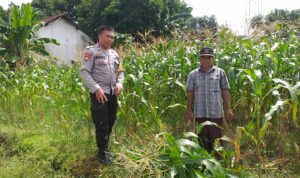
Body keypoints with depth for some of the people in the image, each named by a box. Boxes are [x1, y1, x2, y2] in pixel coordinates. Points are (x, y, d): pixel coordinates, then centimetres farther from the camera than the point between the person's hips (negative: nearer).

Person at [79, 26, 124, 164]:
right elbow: (83, 72, -14)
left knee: (110, 122, 13)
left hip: (112, 93, 7)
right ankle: (102, 152, 14)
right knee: (101, 124, -2)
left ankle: (105, 148, 29)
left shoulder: (114, 53, 14)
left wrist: (119, 84, 0)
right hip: (99, 93, -7)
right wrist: (96, 88, -21)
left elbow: (120, 71, 20)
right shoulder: (91, 51, -7)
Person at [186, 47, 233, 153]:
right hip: (200, 113, 1)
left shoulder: (220, 72, 6)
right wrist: (189, 110, 3)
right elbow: (190, 93, 7)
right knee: (202, 140, 10)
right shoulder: (193, 74, 7)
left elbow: (225, 91, 6)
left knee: (216, 140, 6)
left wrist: (228, 109, 3)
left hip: (216, 113, -1)